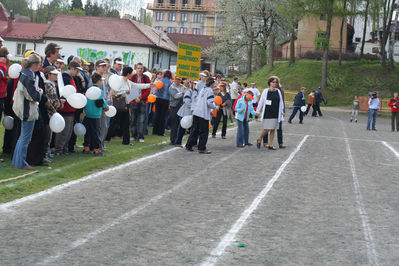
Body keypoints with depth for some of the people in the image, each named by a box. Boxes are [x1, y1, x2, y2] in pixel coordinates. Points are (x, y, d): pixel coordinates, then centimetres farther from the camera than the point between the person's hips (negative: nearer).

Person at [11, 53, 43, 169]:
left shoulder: (24, 73, 9)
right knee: (25, 137, -1)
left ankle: (16, 160, 26)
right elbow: (34, 96, -22)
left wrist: (36, 90, 7)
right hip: (28, 111, -10)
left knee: (23, 137, 19)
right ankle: (21, 163, 7)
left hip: (24, 109, 10)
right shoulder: (29, 77, -21)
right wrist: (40, 92, -3)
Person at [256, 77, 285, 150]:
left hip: (276, 114, 4)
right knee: (266, 129, -6)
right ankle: (259, 140, 18)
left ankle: (270, 145, 11)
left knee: (273, 130, 5)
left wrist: (282, 111, 14)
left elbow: (281, 102, 15)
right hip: (267, 113, -4)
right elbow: (261, 101, 2)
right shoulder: (266, 91, -2)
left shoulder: (278, 91, 8)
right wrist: (258, 111, 3)